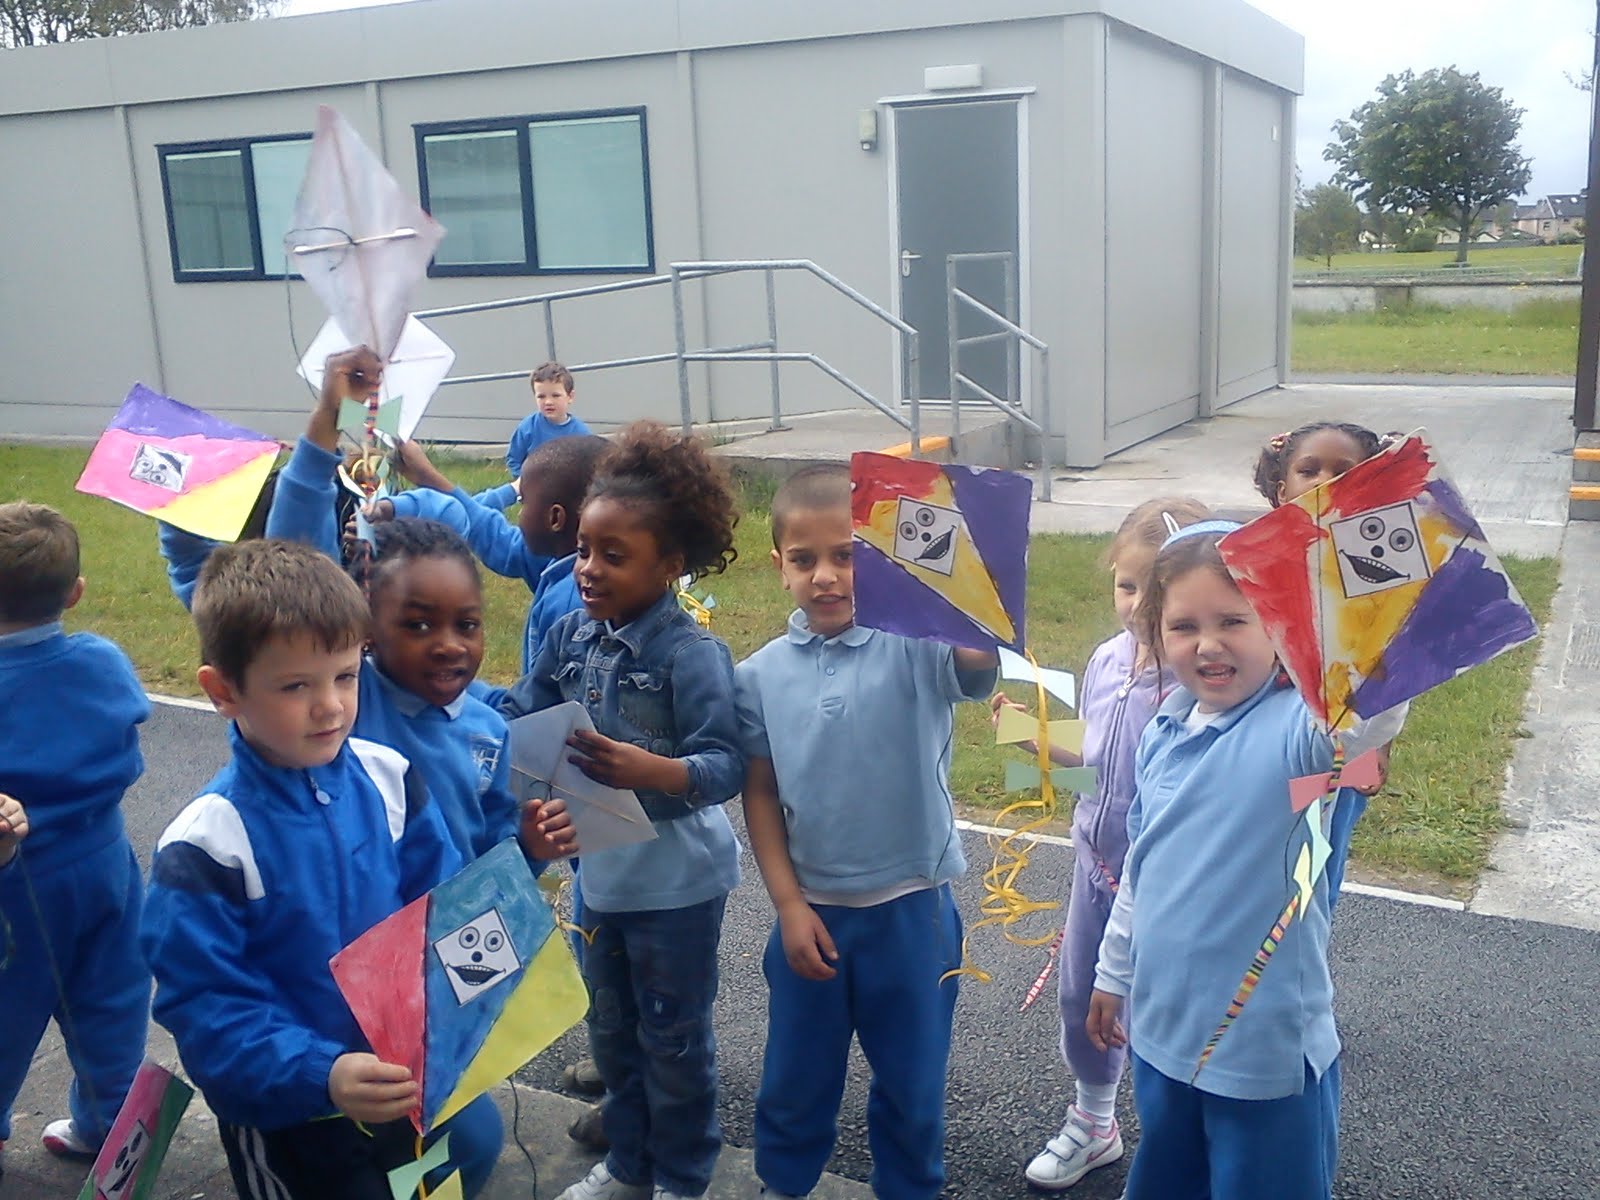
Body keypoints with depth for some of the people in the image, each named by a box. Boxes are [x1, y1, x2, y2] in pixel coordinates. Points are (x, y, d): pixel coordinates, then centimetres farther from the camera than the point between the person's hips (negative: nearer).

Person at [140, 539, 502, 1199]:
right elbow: (206, 1007, -22)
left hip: (414, 1083, 5)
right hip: (289, 1122, -4)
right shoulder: (205, 847, -23)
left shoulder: (388, 777, -10)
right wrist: (321, 1075, -34)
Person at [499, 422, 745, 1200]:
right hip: (601, 868, 7)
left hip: (676, 880, -6)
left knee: (673, 1038, 13)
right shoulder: (572, 636, -3)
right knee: (611, 1030, 23)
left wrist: (648, 770, -44)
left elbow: (727, 768, -28)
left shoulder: (692, 654, -23)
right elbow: (517, 718, 0)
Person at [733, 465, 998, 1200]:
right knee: (796, 1076, 21)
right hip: (811, 909, 2)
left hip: (912, 907, -2)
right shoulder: (763, 674, -5)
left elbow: (983, 655, -35)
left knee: (912, 1079, 18)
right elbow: (760, 793, 1)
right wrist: (789, 904, -3)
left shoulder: (916, 648, -13)